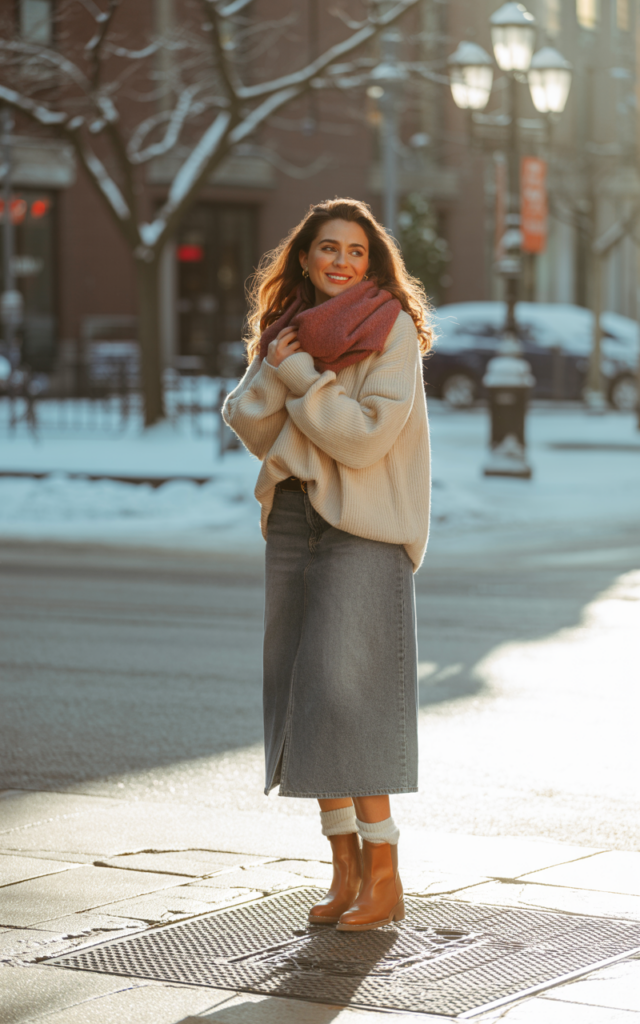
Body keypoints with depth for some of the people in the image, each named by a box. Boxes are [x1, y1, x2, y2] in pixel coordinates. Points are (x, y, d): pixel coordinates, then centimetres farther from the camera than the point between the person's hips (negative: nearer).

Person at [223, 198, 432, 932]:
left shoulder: (391, 329, -6)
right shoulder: (288, 328, 13)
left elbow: (368, 435, -16)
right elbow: (249, 424, 4)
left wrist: (299, 375, -11)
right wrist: (275, 371, -12)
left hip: (364, 528, -6)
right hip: (293, 521, 7)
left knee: (344, 695, -13)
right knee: (302, 700, 5)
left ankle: (383, 876, -7)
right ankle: (345, 870, 12)